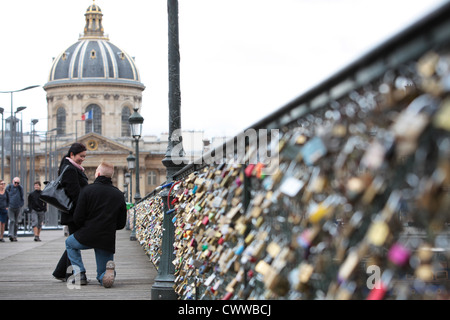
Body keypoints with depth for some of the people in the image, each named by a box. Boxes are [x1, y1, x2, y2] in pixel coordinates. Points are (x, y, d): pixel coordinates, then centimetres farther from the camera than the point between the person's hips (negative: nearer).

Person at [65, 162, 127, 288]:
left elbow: (77, 218, -7)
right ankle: (109, 270, -21)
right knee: (103, 278, 17)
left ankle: (80, 273, 13)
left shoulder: (87, 190, -6)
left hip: (87, 237, -3)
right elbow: (121, 223, 8)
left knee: (69, 243, 32)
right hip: (107, 241, 3)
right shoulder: (119, 195, 6)